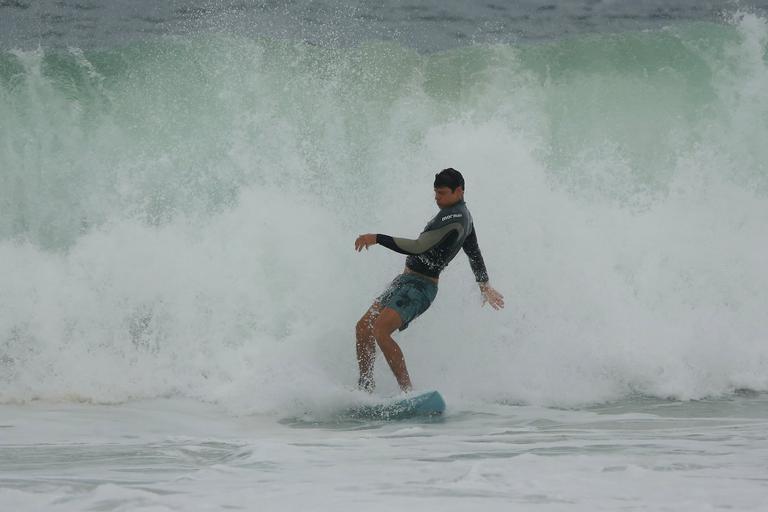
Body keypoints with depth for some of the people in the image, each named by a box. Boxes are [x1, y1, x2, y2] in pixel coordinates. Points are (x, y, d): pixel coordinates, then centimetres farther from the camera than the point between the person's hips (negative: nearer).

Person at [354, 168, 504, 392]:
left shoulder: (453, 218, -19)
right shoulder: (462, 215, 15)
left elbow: (419, 247, -27)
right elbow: (474, 252, 28)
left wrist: (377, 238, -24)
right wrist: (484, 285, 40)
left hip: (419, 287, -10)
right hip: (407, 280, 10)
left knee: (380, 331, -26)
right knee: (363, 328, 5)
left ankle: (408, 391, -26)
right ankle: (365, 388, 10)